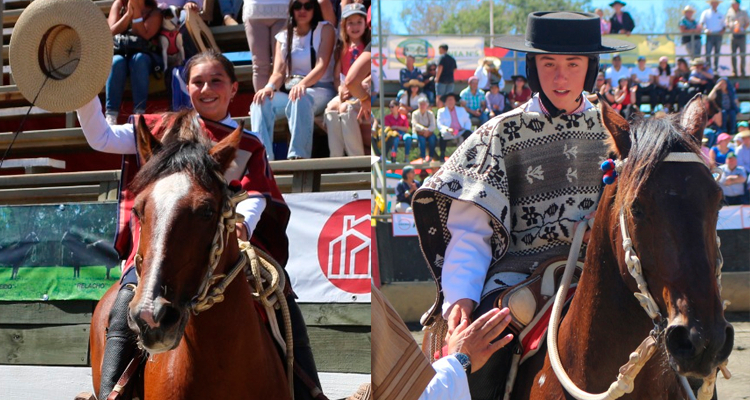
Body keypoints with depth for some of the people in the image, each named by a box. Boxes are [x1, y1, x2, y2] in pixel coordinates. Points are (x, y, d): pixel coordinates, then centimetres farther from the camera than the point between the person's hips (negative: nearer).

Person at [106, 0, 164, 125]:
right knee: (117, 62, -35)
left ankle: (139, 113, -44)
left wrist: (136, 12, -12)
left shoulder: (154, 12, 8)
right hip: (118, 52, 1)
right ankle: (111, 116, -44)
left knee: (139, 60, -37)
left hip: (144, 55, -1)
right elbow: (113, 31, 1)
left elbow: (145, 35, -9)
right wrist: (129, 13, -8)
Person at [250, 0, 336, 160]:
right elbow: (278, 72, 6)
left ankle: (298, 156, -49)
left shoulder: (324, 29, 7)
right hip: (289, 91, 4)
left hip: (320, 90, -4)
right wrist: (270, 86, -20)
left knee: (301, 99, -40)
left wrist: (303, 84, -29)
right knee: (261, 102, -28)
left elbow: (322, 66, -8)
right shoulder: (284, 37, 17)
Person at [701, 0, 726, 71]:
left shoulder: (720, 15, 16)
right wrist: (705, 29, -20)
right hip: (710, 35, -3)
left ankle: (716, 69, 11)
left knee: (717, 53, 5)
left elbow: (724, 26, 18)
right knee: (708, 53, -12)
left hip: (718, 35, 3)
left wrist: (722, 31, -4)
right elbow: (701, 23, -1)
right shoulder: (706, 13, 6)